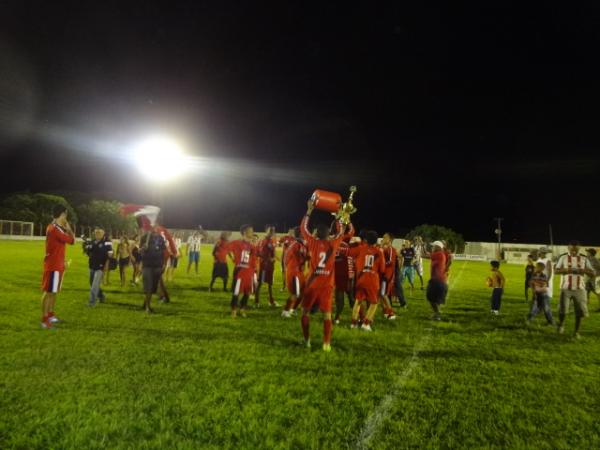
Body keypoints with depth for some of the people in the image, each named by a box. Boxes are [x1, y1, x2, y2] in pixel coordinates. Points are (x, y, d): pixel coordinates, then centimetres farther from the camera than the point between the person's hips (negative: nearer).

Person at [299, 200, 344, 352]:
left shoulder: (313, 242, -6)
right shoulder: (333, 244, -3)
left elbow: (303, 228, 8)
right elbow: (341, 232, 16)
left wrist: (309, 211, 13)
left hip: (312, 283, -1)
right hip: (327, 285, 1)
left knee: (305, 312, 12)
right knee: (327, 314, 6)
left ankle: (307, 340, 14)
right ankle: (327, 343, 3)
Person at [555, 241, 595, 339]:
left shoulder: (584, 259, 5)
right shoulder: (563, 257, 1)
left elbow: (593, 274, 3)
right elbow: (557, 271, -4)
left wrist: (584, 270, -17)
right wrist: (567, 270, -23)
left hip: (579, 289, 2)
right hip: (566, 288, -2)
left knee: (580, 312, 3)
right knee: (563, 309, -9)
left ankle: (577, 332, 19)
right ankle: (561, 324, 20)